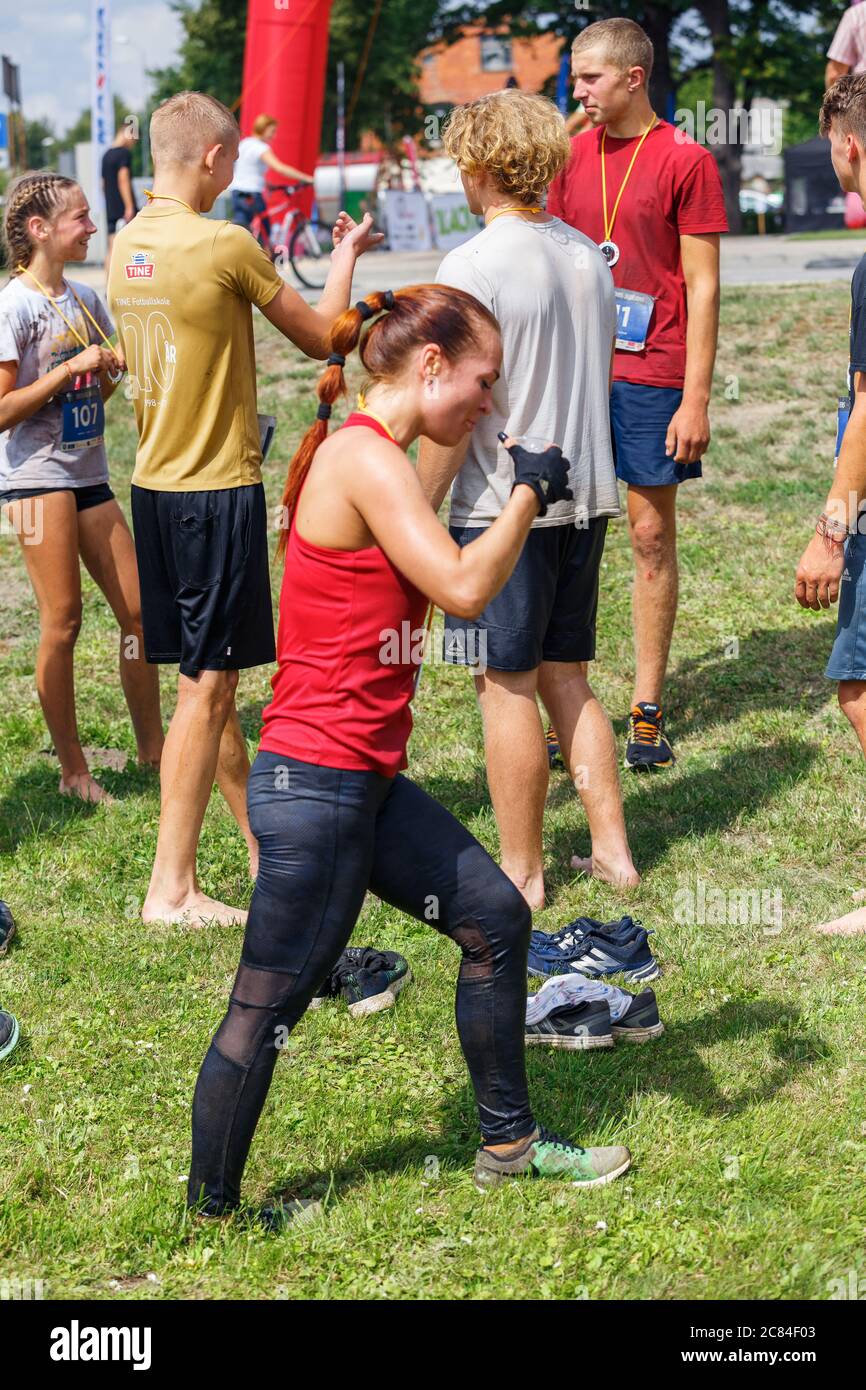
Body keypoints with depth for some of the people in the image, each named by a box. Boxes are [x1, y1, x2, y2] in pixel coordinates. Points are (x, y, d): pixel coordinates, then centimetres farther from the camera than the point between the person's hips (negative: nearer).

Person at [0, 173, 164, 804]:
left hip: (88, 470, 7)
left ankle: (152, 747, 19)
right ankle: (73, 769, 5)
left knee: (137, 609, 6)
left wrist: (119, 367, 1)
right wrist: (73, 368, -18)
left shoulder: (85, 298, 11)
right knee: (63, 619, -4)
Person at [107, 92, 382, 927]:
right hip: (217, 488, -8)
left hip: (154, 483, 8)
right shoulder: (225, 246, -15)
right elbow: (320, 337, -4)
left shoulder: (125, 247, 7)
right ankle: (172, 885, 0)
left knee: (209, 675, 15)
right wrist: (346, 256, 13)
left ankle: (263, 841, 29)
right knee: (206, 684, -3)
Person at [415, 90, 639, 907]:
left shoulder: (472, 266, -14)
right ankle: (612, 848, 18)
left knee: (507, 687, 3)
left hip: (504, 503, -7)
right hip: (585, 496, 7)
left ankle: (521, 872, 11)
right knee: (567, 677, 16)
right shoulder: (587, 256, 8)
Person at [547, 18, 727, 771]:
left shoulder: (685, 161, -5)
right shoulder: (572, 154, 10)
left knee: (652, 534, 4)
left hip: (651, 378, -4)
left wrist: (696, 398, -11)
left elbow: (703, 288, -6)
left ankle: (648, 710, 12)